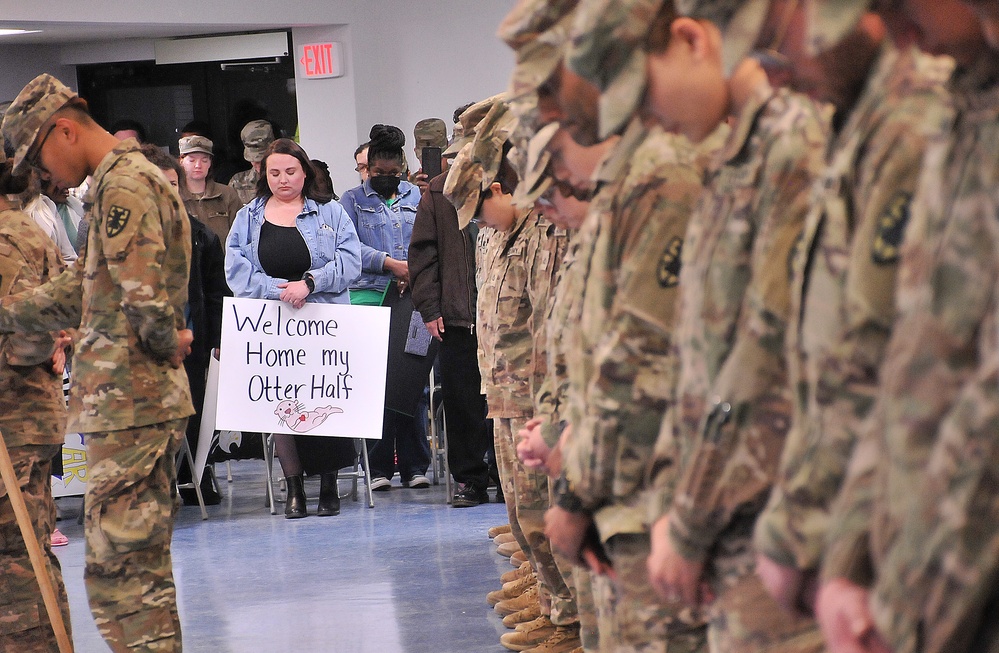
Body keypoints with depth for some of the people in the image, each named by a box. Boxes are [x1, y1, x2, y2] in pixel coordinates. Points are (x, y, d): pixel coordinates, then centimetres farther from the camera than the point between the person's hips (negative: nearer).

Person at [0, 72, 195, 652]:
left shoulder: (123, 184, -13)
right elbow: (79, 293, 26)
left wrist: (166, 343, -7)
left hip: (128, 403, -10)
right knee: (143, 562, 14)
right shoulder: (134, 177, 21)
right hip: (145, 400, 10)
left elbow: (143, 291, -24)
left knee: (118, 566, -9)